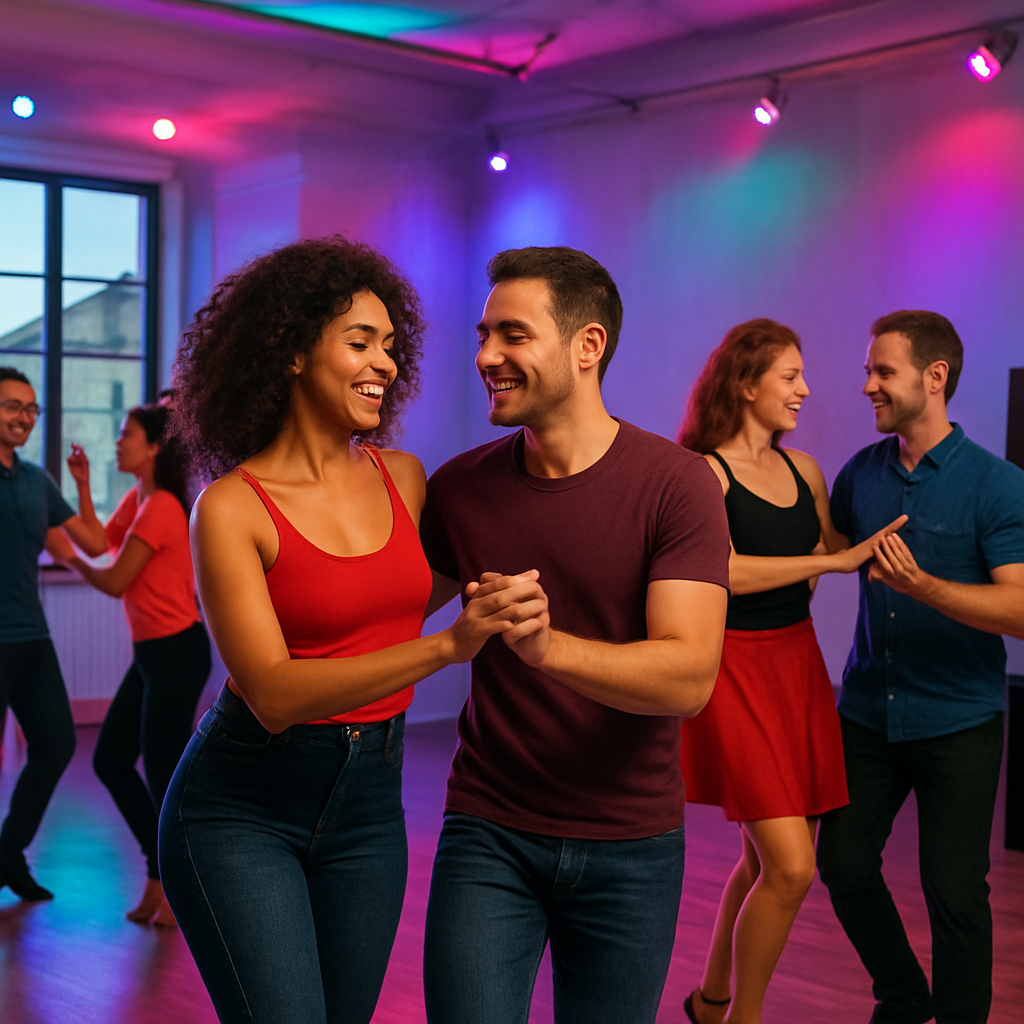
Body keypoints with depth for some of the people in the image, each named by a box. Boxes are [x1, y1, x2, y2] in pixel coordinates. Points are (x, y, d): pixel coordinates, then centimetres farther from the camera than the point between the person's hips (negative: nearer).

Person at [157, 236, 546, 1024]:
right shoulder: (231, 506, -14)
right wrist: (450, 645, -34)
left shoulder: (403, 478, 1)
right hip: (242, 810, -5)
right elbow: (274, 695, -24)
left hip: (368, 810, 5)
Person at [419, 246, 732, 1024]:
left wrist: (547, 647, -37)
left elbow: (688, 677, -22)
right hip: (488, 833, 2)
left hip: (630, 846, -1)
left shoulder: (676, 483, -12)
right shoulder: (458, 488, -1)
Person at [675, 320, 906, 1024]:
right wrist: (833, 560, -17)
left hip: (799, 664, 7)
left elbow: (837, 549, 26)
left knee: (769, 861, 12)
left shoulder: (801, 469, 11)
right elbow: (722, 571, -20)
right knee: (789, 868, -10)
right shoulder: (702, 472, -9)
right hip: (735, 668, -7)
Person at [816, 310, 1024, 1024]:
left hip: (958, 723, -5)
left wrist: (922, 586, -32)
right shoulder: (860, 474, 4)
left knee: (954, 892, 1)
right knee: (843, 864, 9)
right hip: (869, 713, 5)